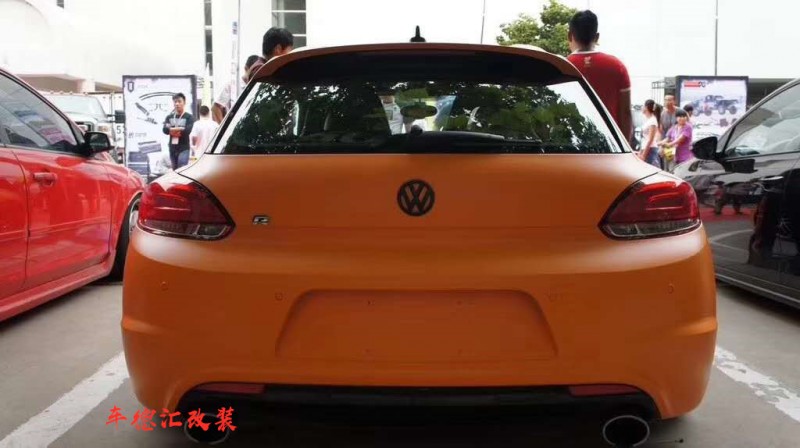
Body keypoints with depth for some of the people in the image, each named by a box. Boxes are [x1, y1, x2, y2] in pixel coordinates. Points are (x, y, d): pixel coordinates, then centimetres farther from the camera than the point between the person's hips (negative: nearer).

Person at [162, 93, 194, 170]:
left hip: (184, 149, -5)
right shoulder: (169, 117, 12)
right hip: (172, 149, 5)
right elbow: (165, 130, -4)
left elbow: (187, 130, -16)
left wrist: (172, 130, -8)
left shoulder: (189, 117, -1)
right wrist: (180, 129, -13)